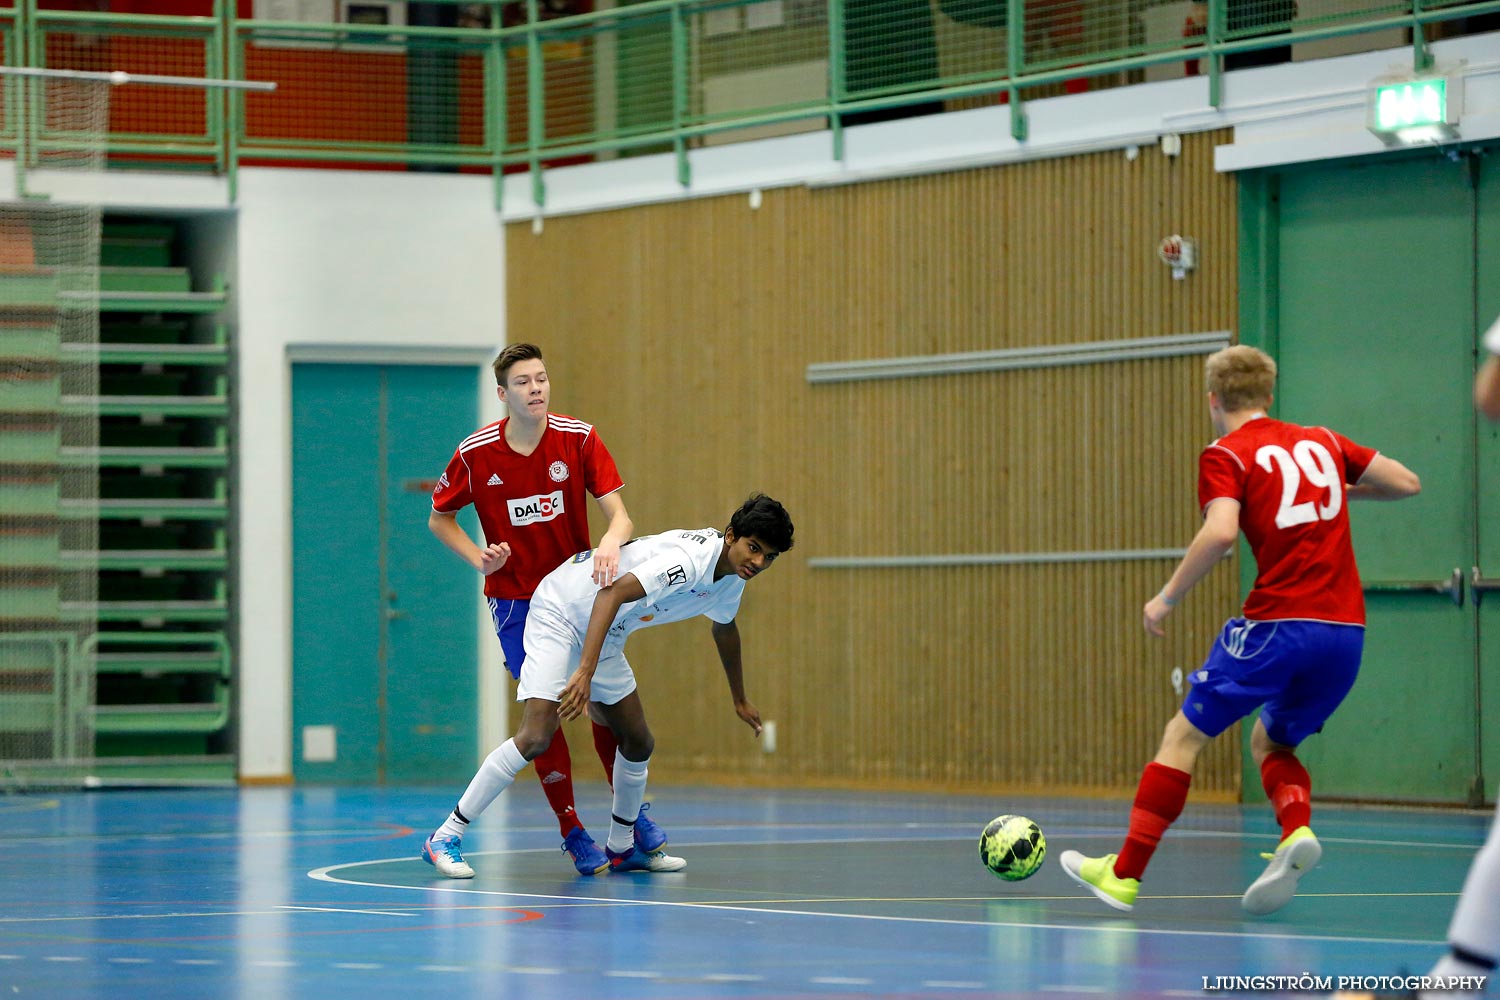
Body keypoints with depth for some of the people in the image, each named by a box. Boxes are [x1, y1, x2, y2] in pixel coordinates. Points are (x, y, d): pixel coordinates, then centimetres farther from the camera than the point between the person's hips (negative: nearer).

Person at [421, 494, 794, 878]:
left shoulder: (733, 576, 1)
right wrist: (585, 672, -47)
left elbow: (724, 627, 24)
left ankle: (622, 847, 30)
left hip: (605, 637, 9)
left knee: (638, 742, 9)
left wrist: (740, 700, 34)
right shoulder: (692, 559, -30)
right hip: (559, 613, -9)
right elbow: (611, 594, -40)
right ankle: (445, 838, -15)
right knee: (535, 737, -20)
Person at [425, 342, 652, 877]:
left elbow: (618, 513, -17)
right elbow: (439, 518, 4)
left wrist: (611, 541, -40)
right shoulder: (476, 454, -11)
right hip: (515, 600, -1)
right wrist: (478, 557, -13)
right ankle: (572, 831, 3)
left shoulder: (578, 439, -11)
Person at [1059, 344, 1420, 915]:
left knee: (1184, 736, 6)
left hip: (1276, 624, -5)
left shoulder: (1226, 455, 0)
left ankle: (1123, 873, 5)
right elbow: (1407, 483, 18)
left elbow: (1221, 531, -18)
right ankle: (1298, 831, -5)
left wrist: (1167, 598, -7)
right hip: (1346, 631, 5)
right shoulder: (1322, 443, 16)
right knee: (1270, 743, 23)